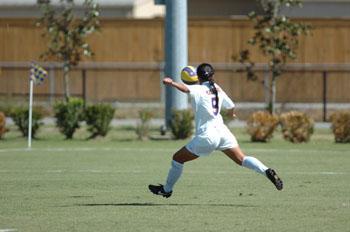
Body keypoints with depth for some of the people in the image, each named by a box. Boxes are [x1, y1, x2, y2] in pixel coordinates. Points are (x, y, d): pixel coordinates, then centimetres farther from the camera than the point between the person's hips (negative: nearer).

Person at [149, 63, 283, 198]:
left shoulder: (199, 89, -6)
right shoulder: (217, 89, 12)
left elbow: (186, 89, -29)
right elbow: (231, 106, 22)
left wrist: (172, 83, -42)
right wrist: (232, 113, 44)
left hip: (207, 135, -6)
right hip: (222, 131, 6)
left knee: (177, 159, 10)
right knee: (242, 159, 6)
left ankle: (167, 189, 18)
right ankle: (267, 171, -16)